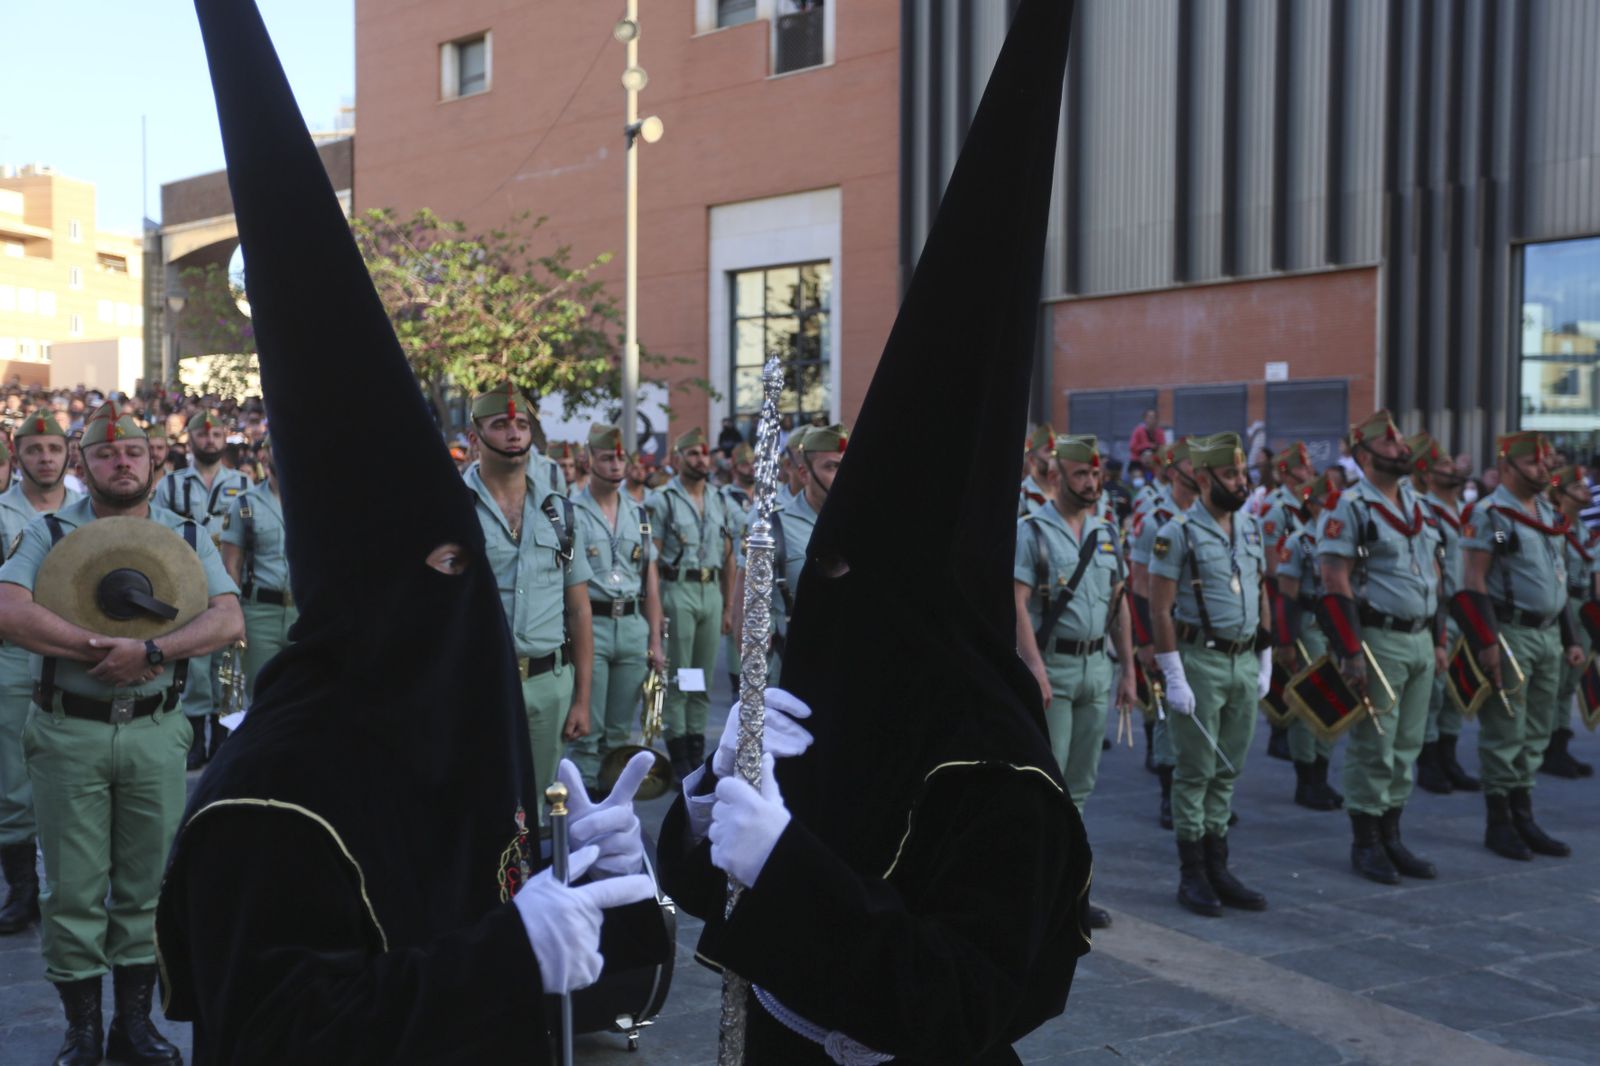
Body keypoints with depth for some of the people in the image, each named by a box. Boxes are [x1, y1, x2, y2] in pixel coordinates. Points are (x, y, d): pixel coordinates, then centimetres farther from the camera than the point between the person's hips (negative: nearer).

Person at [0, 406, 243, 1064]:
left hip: (155, 732, 2)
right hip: (68, 732, -1)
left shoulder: (186, 536, 7)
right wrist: (100, 649, -20)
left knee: (147, 881, 7)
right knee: (74, 886, 4)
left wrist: (150, 651, -21)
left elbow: (229, 620, -7)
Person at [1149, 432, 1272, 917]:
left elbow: (1261, 595, 17)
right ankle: (1191, 876, 9)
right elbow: (1160, 610, -12)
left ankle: (1218, 868, 20)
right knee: (1195, 771, 0)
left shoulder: (1252, 527, 10)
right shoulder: (1177, 534, -10)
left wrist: (1264, 660, 13)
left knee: (1227, 770, 11)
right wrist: (1174, 677, -16)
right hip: (1200, 660, -6)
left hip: (1245, 661, 6)